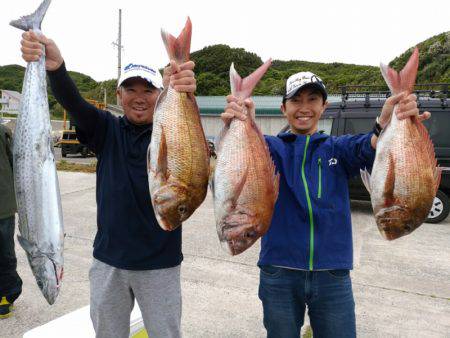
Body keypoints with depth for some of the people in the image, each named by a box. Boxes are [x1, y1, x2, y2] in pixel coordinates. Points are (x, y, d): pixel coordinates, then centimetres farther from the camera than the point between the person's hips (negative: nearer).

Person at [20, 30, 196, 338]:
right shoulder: (107, 129, 0)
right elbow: (73, 102, -17)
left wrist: (182, 95, -53)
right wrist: (55, 66, -39)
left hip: (160, 264, -2)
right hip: (108, 260, 3)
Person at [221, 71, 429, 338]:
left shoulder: (340, 148, 5)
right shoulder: (272, 147, 2)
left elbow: (371, 147, -16)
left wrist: (388, 124, -39)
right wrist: (238, 125, -44)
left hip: (333, 274, 1)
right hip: (280, 273, 0)